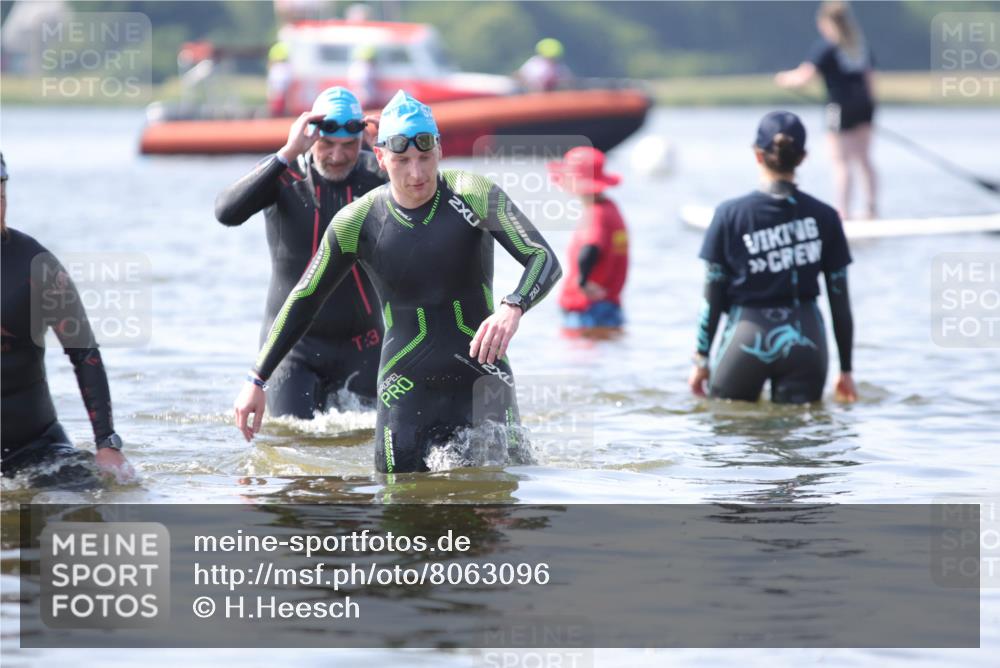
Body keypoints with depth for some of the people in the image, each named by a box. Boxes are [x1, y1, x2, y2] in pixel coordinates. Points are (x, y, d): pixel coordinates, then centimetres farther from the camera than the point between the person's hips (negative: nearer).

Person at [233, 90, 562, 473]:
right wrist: (256, 381, 6)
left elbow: (544, 259, -17)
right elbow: (303, 301, 8)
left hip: (483, 384, -1)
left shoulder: (473, 196, -10)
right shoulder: (357, 222, -4)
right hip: (406, 393, 1)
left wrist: (512, 308, -39)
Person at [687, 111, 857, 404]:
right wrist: (846, 369, 12)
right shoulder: (824, 217, 0)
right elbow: (840, 299, 4)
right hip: (805, 338, 2)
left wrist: (701, 359, 8)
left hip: (747, 336, -2)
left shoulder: (730, 214, -4)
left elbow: (713, 295, -1)